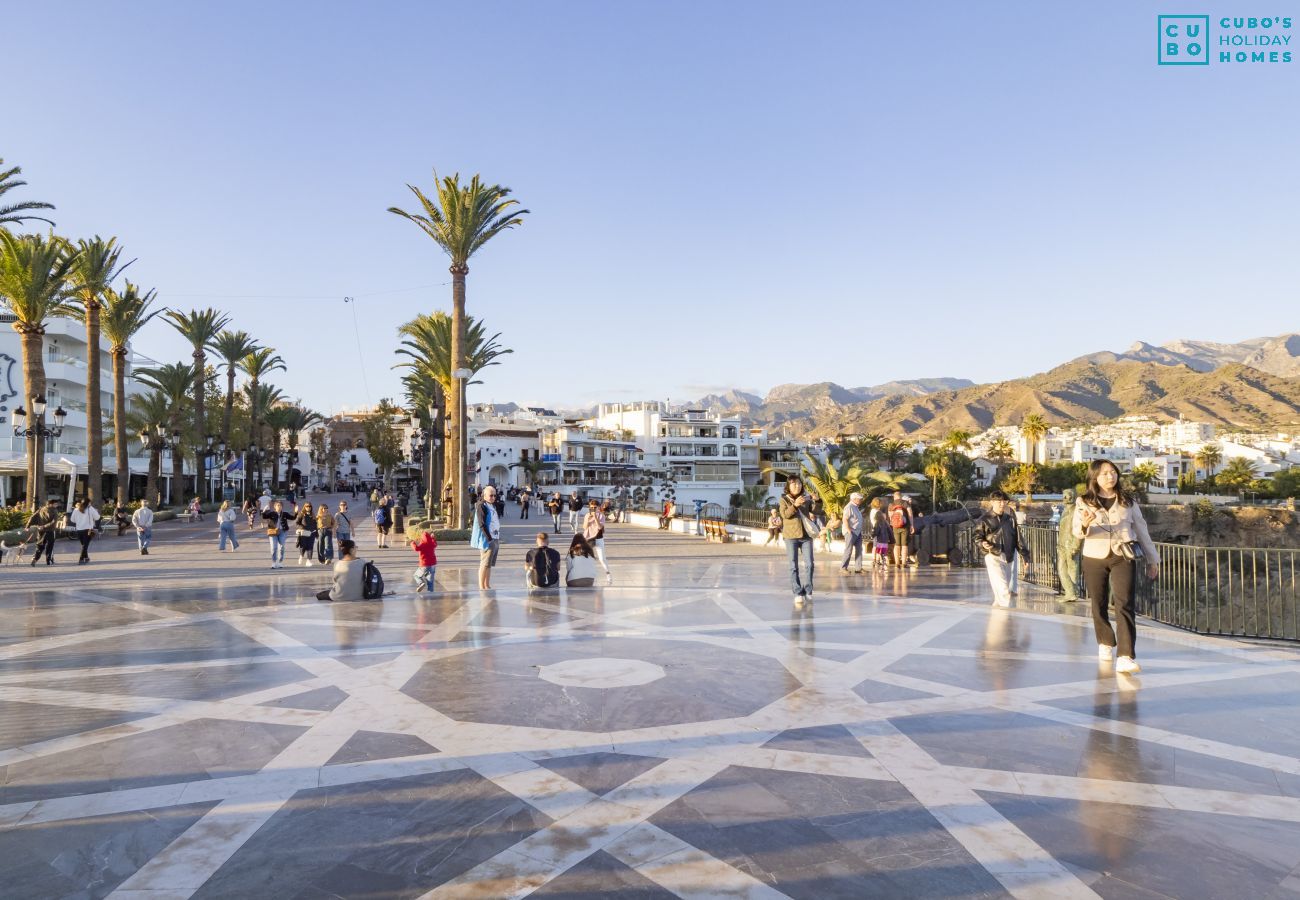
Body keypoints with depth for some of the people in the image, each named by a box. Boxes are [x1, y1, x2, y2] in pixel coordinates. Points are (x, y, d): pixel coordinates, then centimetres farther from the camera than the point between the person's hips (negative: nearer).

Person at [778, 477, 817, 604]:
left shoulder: (805, 499, 9)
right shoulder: (784, 499, 0)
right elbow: (784, 514, -14)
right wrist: (795, 505, -28)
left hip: (806, 535, 3)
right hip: (791, 536, -3)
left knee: (809, 564, 1)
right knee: (794, 566, -1)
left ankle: (807, 591, 13)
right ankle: (798, 593, 2)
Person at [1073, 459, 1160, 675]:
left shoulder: (1128, 501, 6)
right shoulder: (1084, 502, 1)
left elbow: (1141, 530, 13)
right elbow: (1077, 532, -7)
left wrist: (1152, 559, 13)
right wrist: (1085, 524, -30)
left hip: (1124, 558, 0)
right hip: (1095, 559, 0)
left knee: (1125, 605, -13)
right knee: (1099, 605, 10)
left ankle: (1126, 657, -18)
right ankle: (1106, 644, 33)